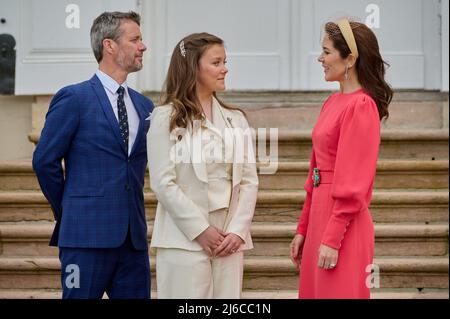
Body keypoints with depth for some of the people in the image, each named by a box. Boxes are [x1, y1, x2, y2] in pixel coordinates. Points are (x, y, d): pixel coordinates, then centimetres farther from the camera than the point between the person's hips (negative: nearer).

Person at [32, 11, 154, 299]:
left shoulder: (144, 105, 13)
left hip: (134, 235, 6)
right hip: (89, 233, -6)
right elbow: (45, 161, -2)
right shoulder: (73, 99, -4)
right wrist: (69, 211, 5)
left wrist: (132, 210, 13)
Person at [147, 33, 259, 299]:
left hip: (230, 239, 4)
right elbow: (163, 183, -7)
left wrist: (238, 230, -4)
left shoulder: (236, 119, 12)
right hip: (185, 238, -4)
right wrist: (200, 230, -11)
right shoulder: (167, 118, 0)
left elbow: (249, 180, 8)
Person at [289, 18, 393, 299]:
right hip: (320, 216, 8)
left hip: (343, 223, -8)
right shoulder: (333, 102, 11)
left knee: (339, 291, 1)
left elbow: (353, 182, -17)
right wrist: (303, 229, 15)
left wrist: (333, 239, -18)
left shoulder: (361, 106, -14)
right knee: (314, 290, 14)